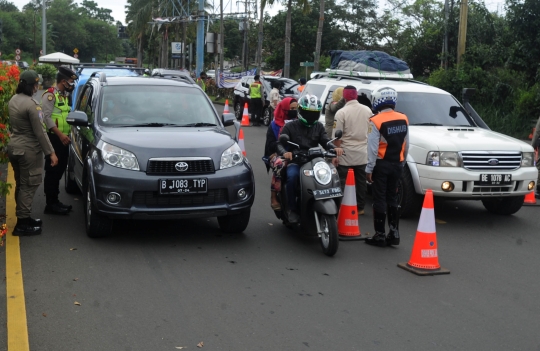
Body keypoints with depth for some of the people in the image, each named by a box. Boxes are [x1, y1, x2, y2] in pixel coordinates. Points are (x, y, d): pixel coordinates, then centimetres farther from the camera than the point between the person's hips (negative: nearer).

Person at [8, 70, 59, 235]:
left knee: (21, 184, 17)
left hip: (13, 146, 9)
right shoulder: (31, 104, -21)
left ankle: (23, 217, 27)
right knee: (28, 185, -2)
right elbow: (39, 132, -20)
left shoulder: (13, 100, 6)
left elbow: (12, 125, 14)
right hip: (28, 149, -9)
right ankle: (22, 224, 1)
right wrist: (51, 152, -15)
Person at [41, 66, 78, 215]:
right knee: (52, 171, -6)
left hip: (63, 138, 9)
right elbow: (47, 117, -19)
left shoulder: (64, 95, 17)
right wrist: (60, 134, -25)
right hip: (54, 138, -9)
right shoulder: (50, 95, -11)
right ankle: (50, 204, -1)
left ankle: (55, 201, 21)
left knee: (59, 170, 13)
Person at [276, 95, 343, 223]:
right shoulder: (290, 126, 7)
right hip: (295, 161, -3)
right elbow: (280, 143, -4)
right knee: (292, 176, -36)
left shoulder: (319, 127, 18)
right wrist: (284, 152, -29)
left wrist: (334, 148, -21)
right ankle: (293, 209, -20)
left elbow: (325, 141, 3)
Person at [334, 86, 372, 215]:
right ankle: (360, 207, 20)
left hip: (346, 154, -5)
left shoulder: (341, 112, -13)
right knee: (360, 181, 13)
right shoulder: (367, 111, 3)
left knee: (342, 183, 1)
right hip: (362, 154, 5)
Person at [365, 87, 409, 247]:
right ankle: (394, 233, 15)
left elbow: (373, 148, -17)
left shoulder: (376, 121, -15)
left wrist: (369, 169, -13)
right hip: (397, 164, 6)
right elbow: (406, 145, 10)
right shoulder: (403, 119, 4)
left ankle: (380, 235, 3)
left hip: (381, 165, -6)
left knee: (380, 199, 0)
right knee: (392, 198, 14)